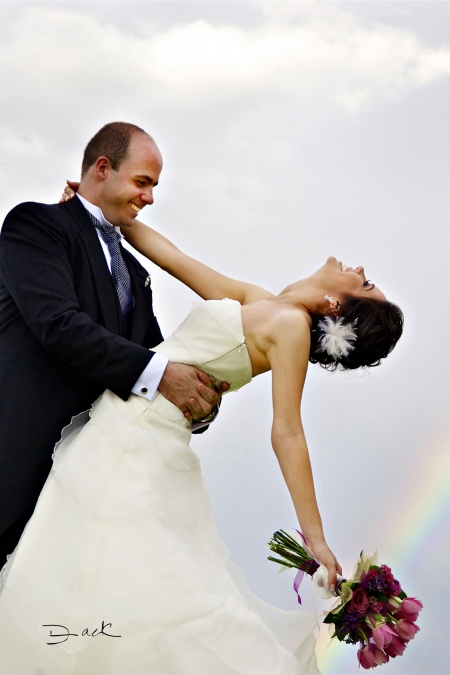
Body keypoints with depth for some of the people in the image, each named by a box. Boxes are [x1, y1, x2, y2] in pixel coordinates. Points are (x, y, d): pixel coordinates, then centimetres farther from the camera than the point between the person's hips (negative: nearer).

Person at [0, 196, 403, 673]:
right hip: (118, 433, 8)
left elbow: (287, 432, -16)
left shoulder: (291, 324, -11)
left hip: (142, 446, -8)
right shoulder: (253, 299, 11)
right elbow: (170, 256, 19)